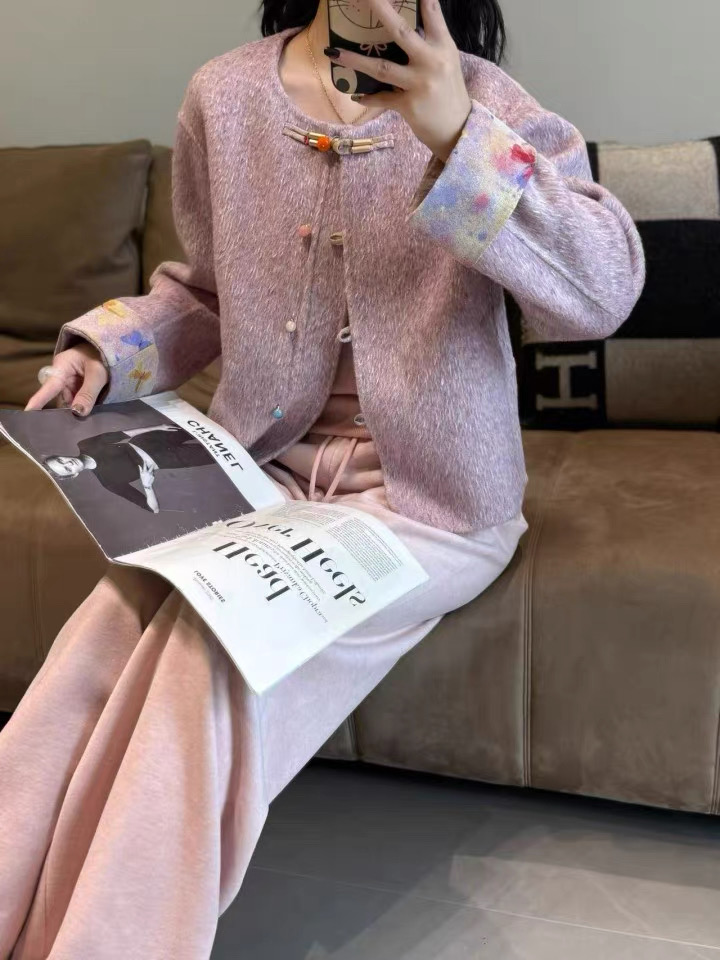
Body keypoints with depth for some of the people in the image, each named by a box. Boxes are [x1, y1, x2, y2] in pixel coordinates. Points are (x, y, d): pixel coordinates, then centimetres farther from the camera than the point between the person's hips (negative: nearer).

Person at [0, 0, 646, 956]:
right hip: (262, 470, 3)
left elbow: (606, 290, -20)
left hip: (427, 497, -3)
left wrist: (458, 137, -30)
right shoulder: (224, 94, 4)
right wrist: (106, 349, 1)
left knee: (218, 640, -26)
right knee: (103, 634, -23)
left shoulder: (481, 99, -5)